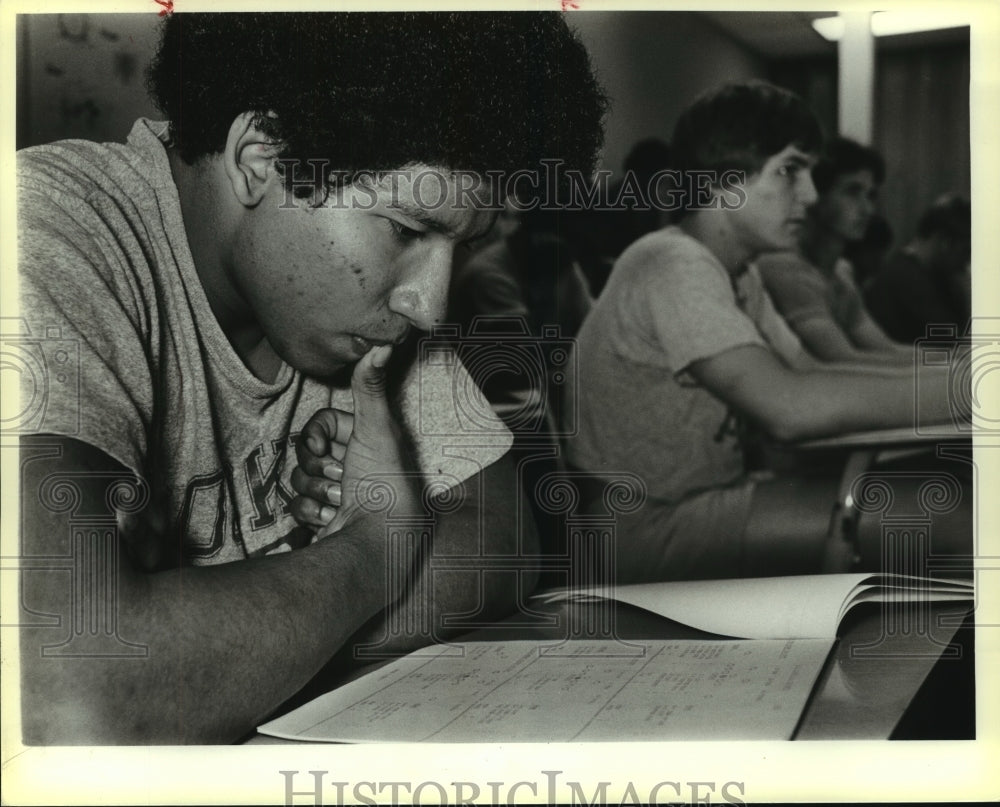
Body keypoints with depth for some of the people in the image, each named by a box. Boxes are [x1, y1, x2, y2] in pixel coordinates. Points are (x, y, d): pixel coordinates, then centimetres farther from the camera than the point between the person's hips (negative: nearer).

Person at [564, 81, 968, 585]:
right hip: (650, 523, -9)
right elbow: (789, 406, -31)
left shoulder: (736, 272, 10)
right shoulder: (675, 264, -20)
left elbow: (810, 373, 6)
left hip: (708, 495, 9)